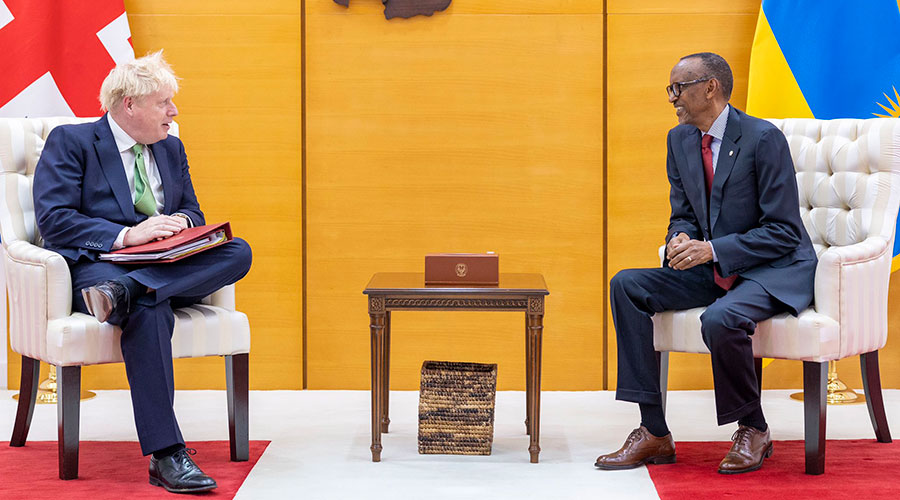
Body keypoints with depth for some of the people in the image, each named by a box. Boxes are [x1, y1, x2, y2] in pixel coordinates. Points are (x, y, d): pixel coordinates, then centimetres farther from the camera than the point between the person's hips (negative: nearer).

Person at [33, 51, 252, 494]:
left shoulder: (171, 149, 21)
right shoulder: (70, 142, 2)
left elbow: (193, 213, 24)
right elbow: (54, 219, -9)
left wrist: (179, 222, -4)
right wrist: (127, 235, -20)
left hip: (167, 268, 6)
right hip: (95, 265, -6)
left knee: (239, 252, -22)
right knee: (150, 311, -39)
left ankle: (123, 291, -38)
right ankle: (166, 456, -41)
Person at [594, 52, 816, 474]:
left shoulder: (763, 138, -16)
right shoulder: (680, 140, 6)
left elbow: (783, 232, -17)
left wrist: (711, 249, -24)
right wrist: (680, 240, -10)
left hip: (776, 270, -7)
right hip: (713, 271, 8)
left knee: (719, 320, -37)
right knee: (627, 286, -12)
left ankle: (754, 431, -7)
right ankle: (654, 432, -12)